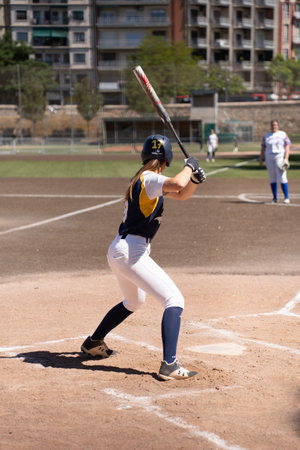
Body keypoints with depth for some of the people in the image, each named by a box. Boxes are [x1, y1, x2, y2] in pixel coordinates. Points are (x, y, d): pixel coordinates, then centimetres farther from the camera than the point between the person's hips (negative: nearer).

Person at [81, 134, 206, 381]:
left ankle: (93, 342, 44)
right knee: (174, 300, -13)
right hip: (131, 252, -10)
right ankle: (169, 365, -24)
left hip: (119, 251, 10)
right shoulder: (149, 179, -15)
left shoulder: (144, 180, 14)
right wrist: (189, 166, -16)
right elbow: (177, 184, -35)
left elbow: (182, 194, 22)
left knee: (134, 302, 33)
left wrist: (194, 180, 2)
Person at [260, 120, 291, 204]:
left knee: (282, 178, -12)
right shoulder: (266, 136, 11)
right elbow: (263, 148, 13)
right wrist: (261, 159, 4)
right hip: (269, 158, 3)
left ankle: (286, 197, -8)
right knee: (272, 178, 4)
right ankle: (275, 198, 10)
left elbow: (287, 147, -3)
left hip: (280, 157, -3)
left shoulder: (283, 134, 3)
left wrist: (286, 158, -13)